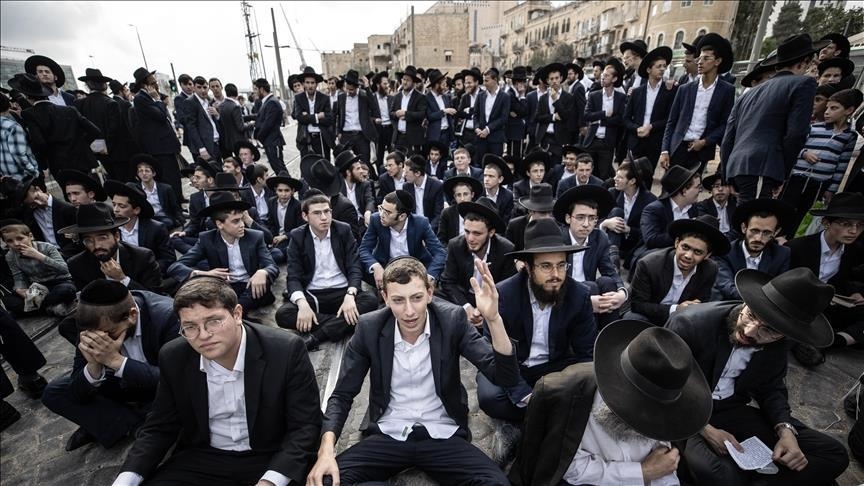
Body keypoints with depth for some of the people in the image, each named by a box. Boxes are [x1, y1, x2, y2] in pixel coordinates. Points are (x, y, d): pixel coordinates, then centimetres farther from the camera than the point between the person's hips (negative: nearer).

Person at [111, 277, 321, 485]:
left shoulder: (286, 350, -22)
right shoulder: (173, 358, -8)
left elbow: (305, 426, -17)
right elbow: (160, 428, 4)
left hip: (271, 458, -3)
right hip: (202, 459, 4)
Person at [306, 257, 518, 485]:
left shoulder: (452, 320, -14)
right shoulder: (369, 328, -10)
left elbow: (505, 377, -19)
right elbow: (342, 394, -2)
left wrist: (493, 318, -35)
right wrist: (326, 448, -19)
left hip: (443, 436, 0)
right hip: (388, 435, 1)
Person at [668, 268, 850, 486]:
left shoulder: (777, 345, -6)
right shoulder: (689, 323, -26)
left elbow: (771, 389, 10)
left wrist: (786, 430, -10)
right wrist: (705, 430, -22)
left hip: (731, 411, 6)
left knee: (834, 454, -2)